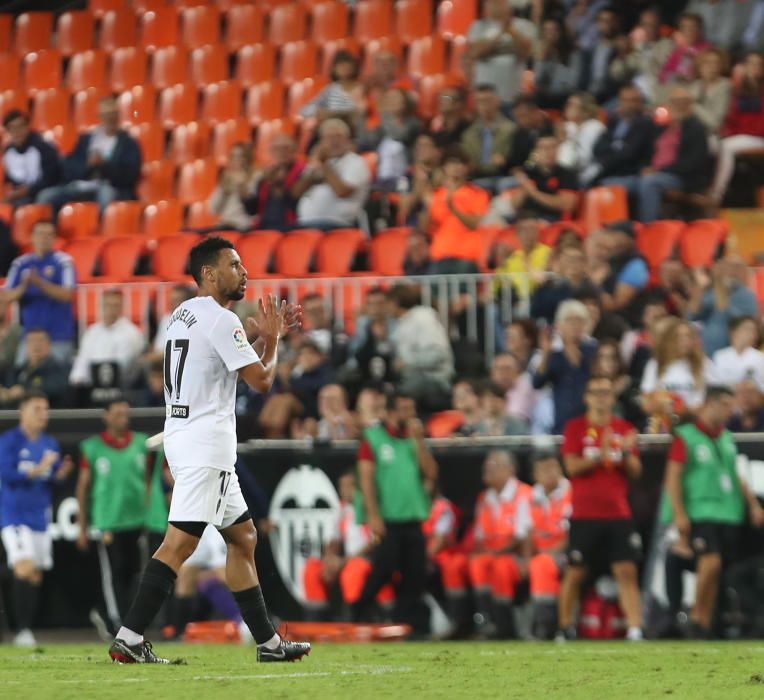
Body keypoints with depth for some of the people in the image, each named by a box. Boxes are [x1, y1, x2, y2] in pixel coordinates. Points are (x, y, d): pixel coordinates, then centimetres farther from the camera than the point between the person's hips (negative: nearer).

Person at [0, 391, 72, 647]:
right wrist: (37, 471, -23)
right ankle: (22, 630, -17)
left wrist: (61, 474, -8)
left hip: (39, 517, 6)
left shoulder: (50, 444, 11)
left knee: (35, 577, 6)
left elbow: (54, 480, 13)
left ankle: (27, 629, 13)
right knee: (25, 568, -19)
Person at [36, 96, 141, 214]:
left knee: (106, 195, -39)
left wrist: (103, 165, -15)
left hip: (114, 191, -4)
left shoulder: (129, 143, 10)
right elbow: (69, 170, 9)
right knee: (47, 196, -19)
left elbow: (129, 175, -4)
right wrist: (89, 165, -10)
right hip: (80, 188, 4)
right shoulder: (85, 139, 19)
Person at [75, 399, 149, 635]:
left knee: (132, 572, 3)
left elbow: (149, 481, 14)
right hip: (107, 523, -3)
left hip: (138, 521, 3)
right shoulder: (92, 447, -1)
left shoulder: (141, 444, 7)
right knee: (113, 573, -6)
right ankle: (117, 623, -2)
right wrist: (82, 527, 1)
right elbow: (83, 487, 3)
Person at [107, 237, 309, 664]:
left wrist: (269, 335, 23)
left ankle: (269, 642, 17)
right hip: (205, 443, -11)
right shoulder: (221, 320, -12)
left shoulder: (186, 314, 17)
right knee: (179, 543, -15)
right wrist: (272, 336, 5)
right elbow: (262, 379, -11)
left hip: (184, 437, 11)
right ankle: (129, 640, -20)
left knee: (243, 536, 15)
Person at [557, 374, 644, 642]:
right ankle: (565, 628, 16)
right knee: (575, 573, 2)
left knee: (627, 571, -7)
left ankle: (635, 629, -12)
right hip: (584, 516, -2)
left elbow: (635, 471, 8)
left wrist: (626, 453, -12)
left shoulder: (624, 429, 10)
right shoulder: (575, 427, 2)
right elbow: (572, 467, -7)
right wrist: (600, 455, -19)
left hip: (618, 514, 2)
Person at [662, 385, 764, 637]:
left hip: (728, 513, 6)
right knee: (711, 562, -21)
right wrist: (679, 514, -14)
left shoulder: (727, 438, 16)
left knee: (714, 573, 4)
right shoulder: (685, 437, -3)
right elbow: (673, 477, -6)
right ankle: (697, 616, -6)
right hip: (699, 513, -6)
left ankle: (704, 626, 10)